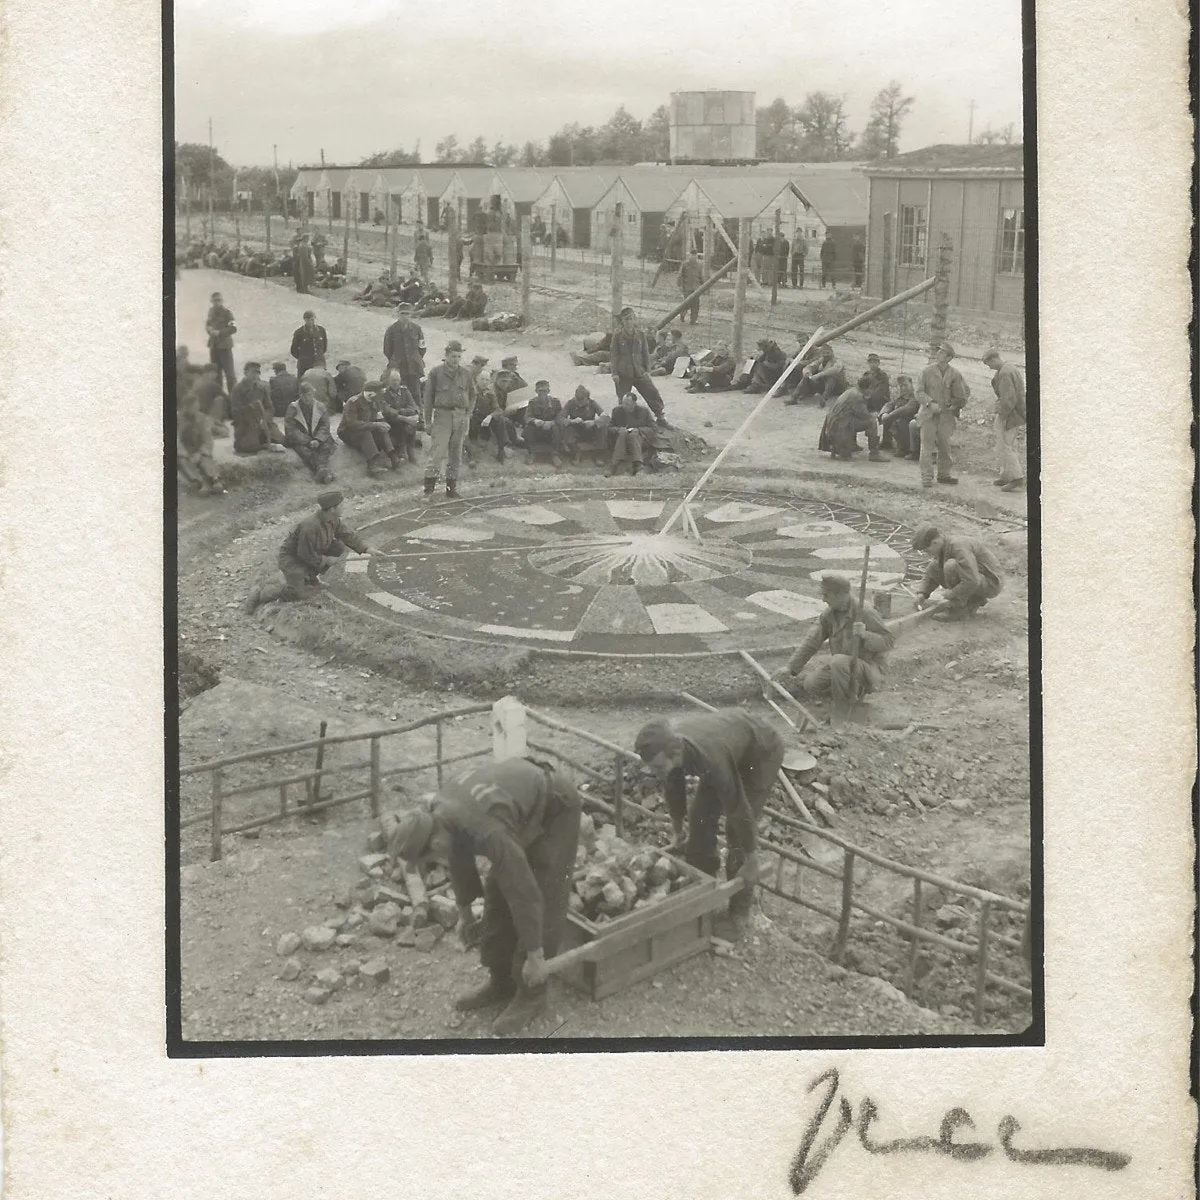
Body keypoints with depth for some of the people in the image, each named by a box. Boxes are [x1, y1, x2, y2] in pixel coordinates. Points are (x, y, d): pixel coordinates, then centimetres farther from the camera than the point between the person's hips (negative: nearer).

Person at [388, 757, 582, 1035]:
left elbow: (524, 894, -32)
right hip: (525, 796, 8)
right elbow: (458, 859, 7)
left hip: (556, 808, -8)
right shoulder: (436, 814, -15)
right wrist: (464, 912, 19)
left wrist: (535, 955, -21)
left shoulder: (487, 833, -40)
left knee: (540, 900, -8)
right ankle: (501, 983, 20)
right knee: (497, 895, 7)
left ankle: (531, 994, 5)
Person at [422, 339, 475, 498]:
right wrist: (428, 420, -1)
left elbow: (472, 395, 19)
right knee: (437, 450, -13)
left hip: (461, 416, 4)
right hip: (442, 415, -4)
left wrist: (468, 413, 6)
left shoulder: (465, 373, 9)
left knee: (456, 453, 7)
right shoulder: (436, 372, -1)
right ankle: (429, 483, -9)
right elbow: (428, 397, 2)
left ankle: (452, 487, 15)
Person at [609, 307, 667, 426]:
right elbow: (614, 355, -3)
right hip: (623, 374, -2)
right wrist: (615, 373, -8)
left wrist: (647, 370, 0)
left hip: (639, 372, 2)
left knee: (652, 393, 0)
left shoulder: (640, 334, 2)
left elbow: (646, 353, 7)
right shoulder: (617, 336, -5)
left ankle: (660, 418, 14)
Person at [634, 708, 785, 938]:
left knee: (738, 832, -11)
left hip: (761, 754, -7)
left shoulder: (709, 758, -44)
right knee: (699, 817, 4)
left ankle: (738, 915, 0)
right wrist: (679, 835, 11)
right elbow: (673, 790, -2)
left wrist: (751, 859, -22)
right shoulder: (664, 745, -23)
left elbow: (738, 809, -33)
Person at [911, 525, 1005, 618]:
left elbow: (972, 582, -34)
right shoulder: (943, 548, 3)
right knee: (933, 567, 4)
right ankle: (974, 600, 7)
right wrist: (923, 594, 4)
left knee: (951, 565, -29)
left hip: (991, 583, -9)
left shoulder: (959, 547, -26)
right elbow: (932, 575, 18)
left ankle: (958, 609, -14)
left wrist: (950, 595, -21)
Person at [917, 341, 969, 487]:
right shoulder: (927, 371, -2)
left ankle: (944, 475, 23)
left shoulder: (954, 374, 1)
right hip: (928, 414, -2)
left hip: (946, 415, 2)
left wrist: (954, 410, 7)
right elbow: (919, 392, -5)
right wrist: (930, 403, -19)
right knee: (927, 446, -5)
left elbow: (960, 396, 9)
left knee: (945, 446, 9)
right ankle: (926, 478, -2)